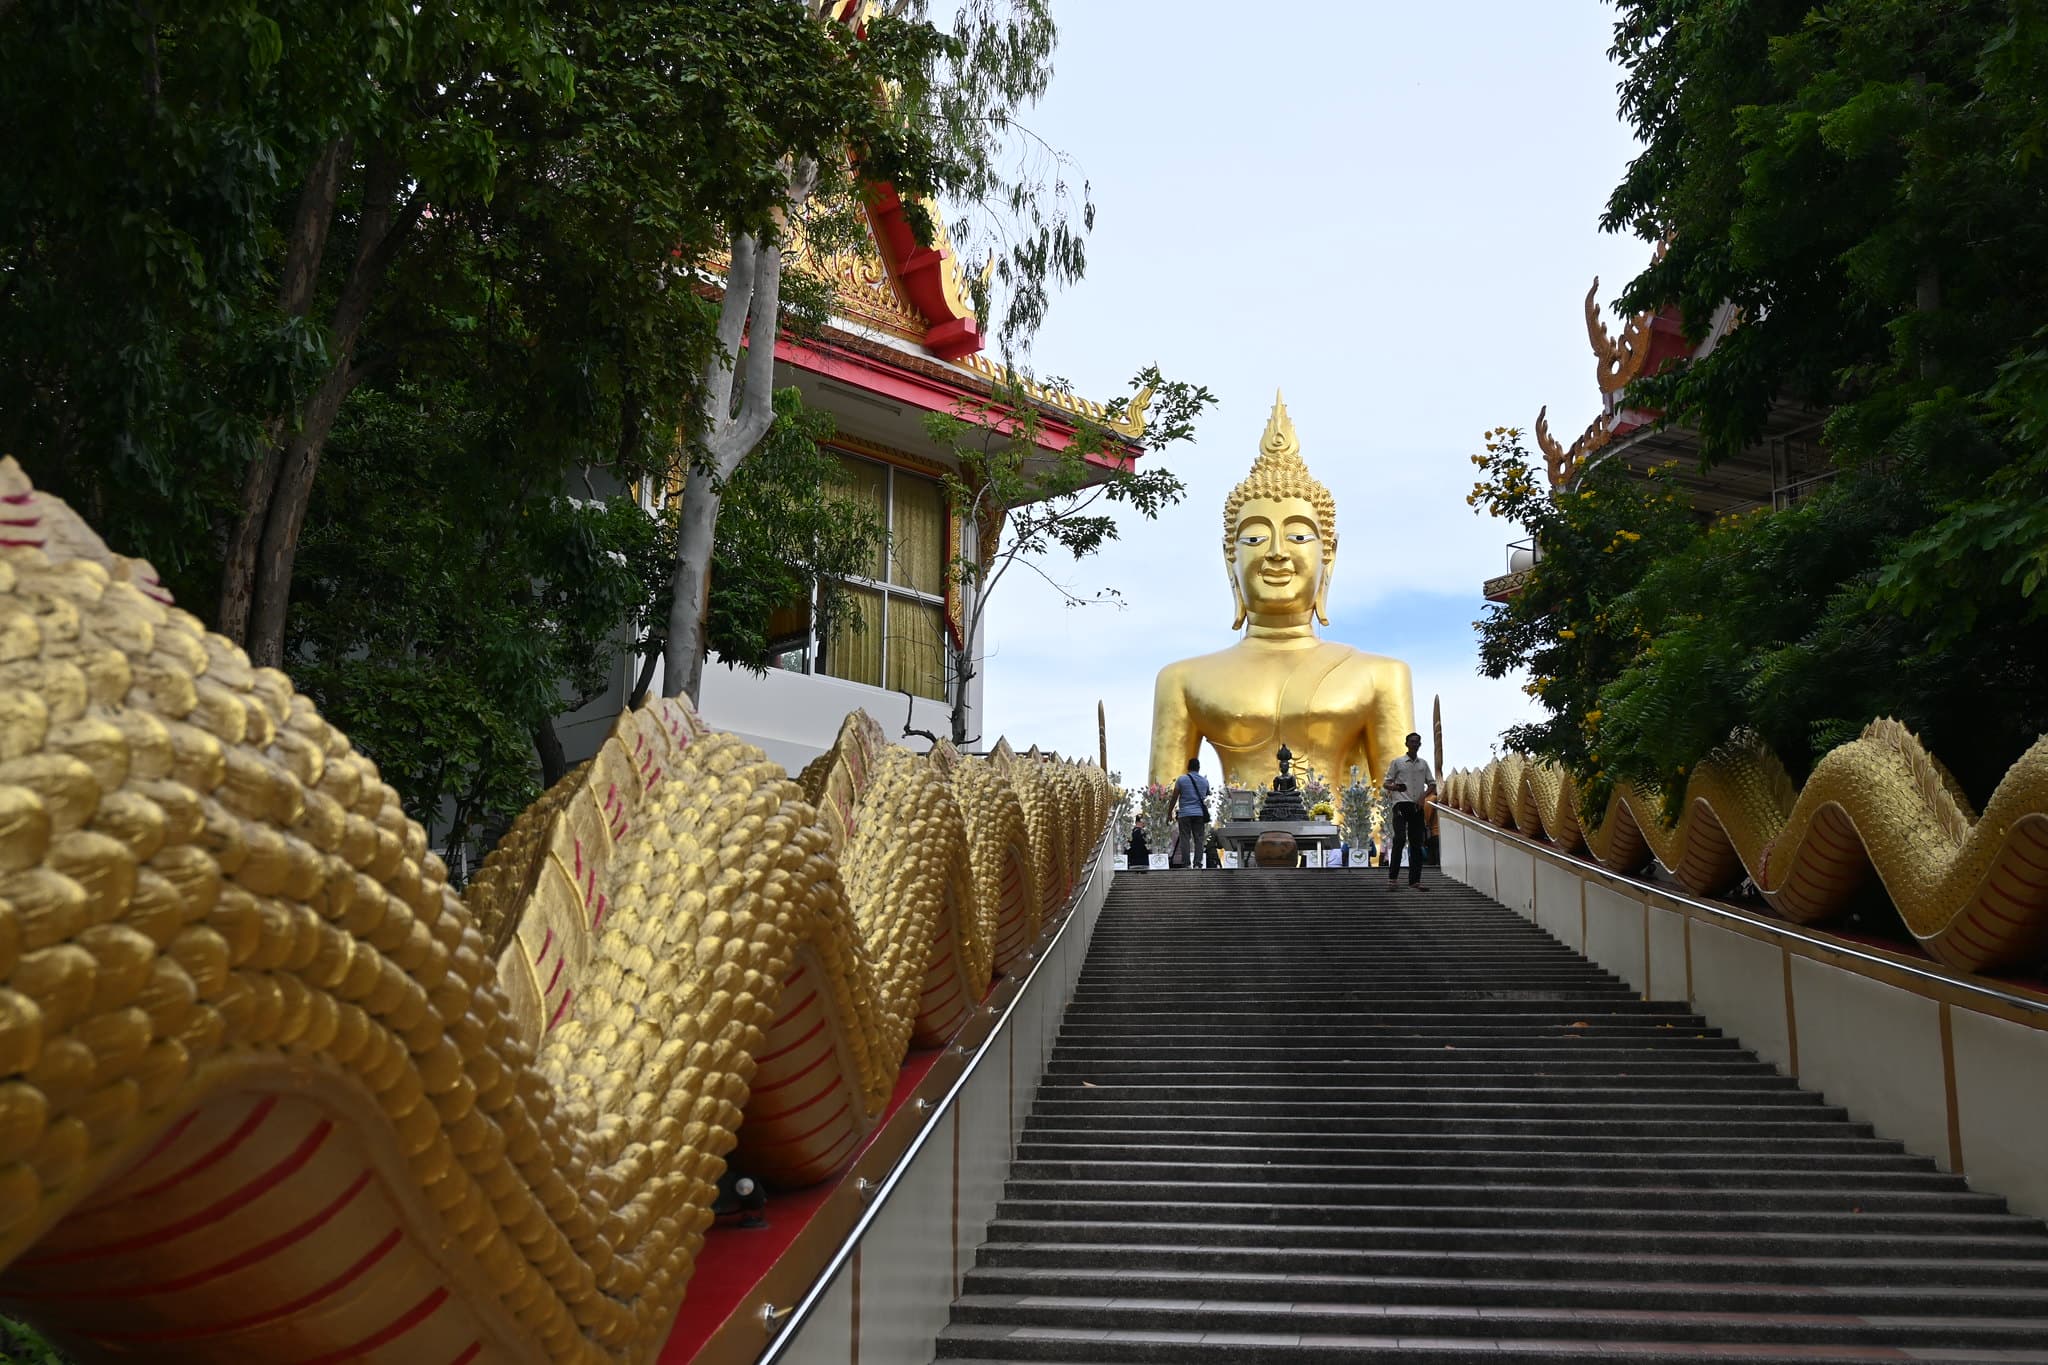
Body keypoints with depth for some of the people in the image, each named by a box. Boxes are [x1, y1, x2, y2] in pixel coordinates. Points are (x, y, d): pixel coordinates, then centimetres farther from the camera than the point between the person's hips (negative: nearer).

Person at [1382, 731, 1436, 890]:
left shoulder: (1423, 763, 15)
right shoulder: (1397, 762, 5)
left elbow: (1432, 785, 17)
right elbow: (1386, 783, 3)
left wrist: (1423, 796, -2)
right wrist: (1393, 787, -20)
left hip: (1417, 806, 4)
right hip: (1401, 804, -4)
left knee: (1417, 843, 2)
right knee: (1400, 838, -18)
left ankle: (1414, 880, 3)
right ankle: (1392, 876, -12)